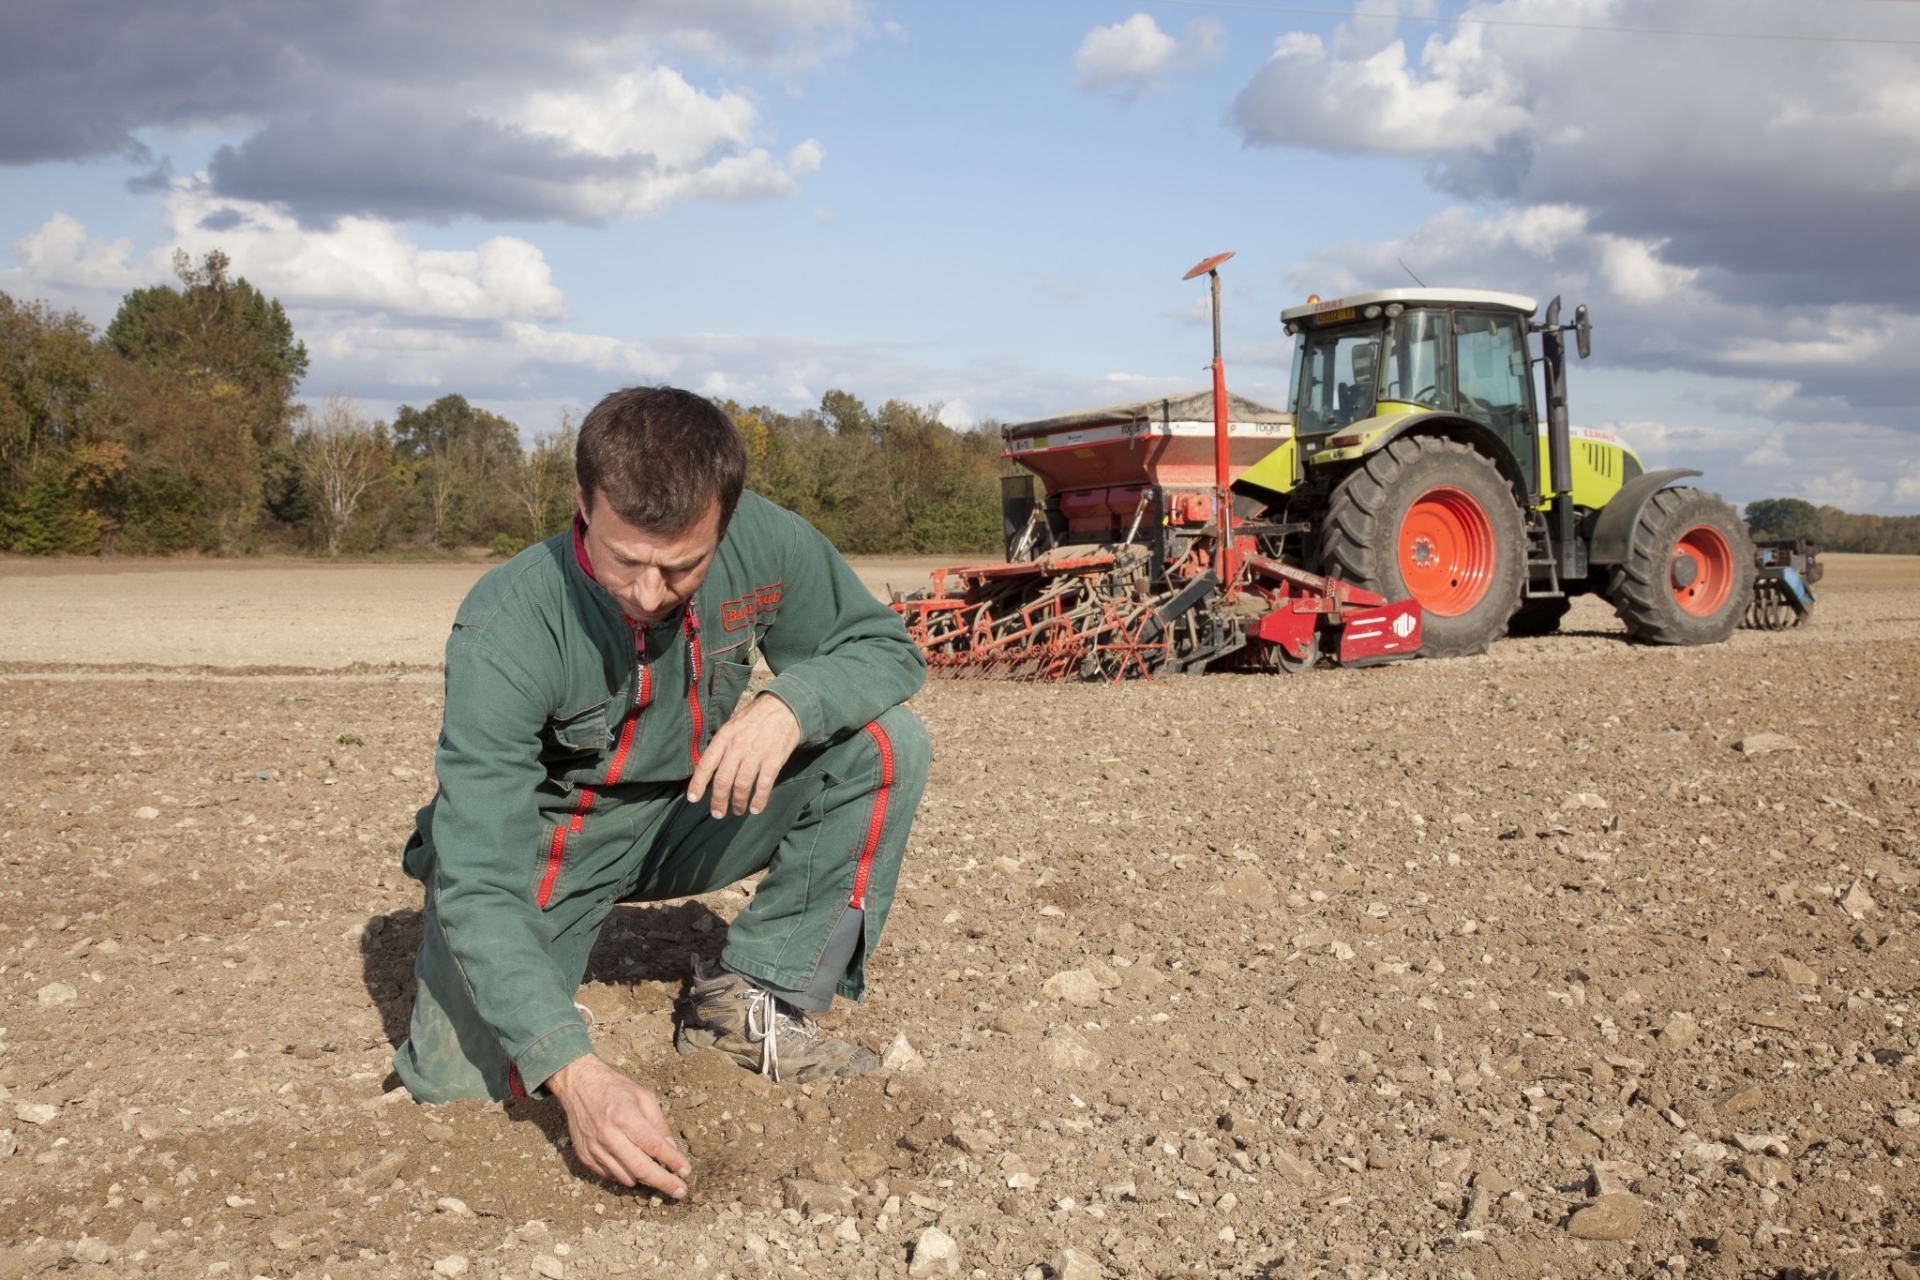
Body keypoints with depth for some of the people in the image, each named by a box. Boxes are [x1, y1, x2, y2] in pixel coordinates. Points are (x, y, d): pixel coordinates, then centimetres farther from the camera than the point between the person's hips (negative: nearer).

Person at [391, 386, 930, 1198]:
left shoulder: (764, 545, -23)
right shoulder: (505, 632, -32)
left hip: (689, 820, 3)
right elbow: (479, 886, -34)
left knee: (886, 746, -18)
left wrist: (791, 704, -33)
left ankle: (749, 1003, -6)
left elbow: (886, 648, -8)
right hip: (546, 847, -3)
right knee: (461, 1085, -19)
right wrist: (573, 1074, -47)